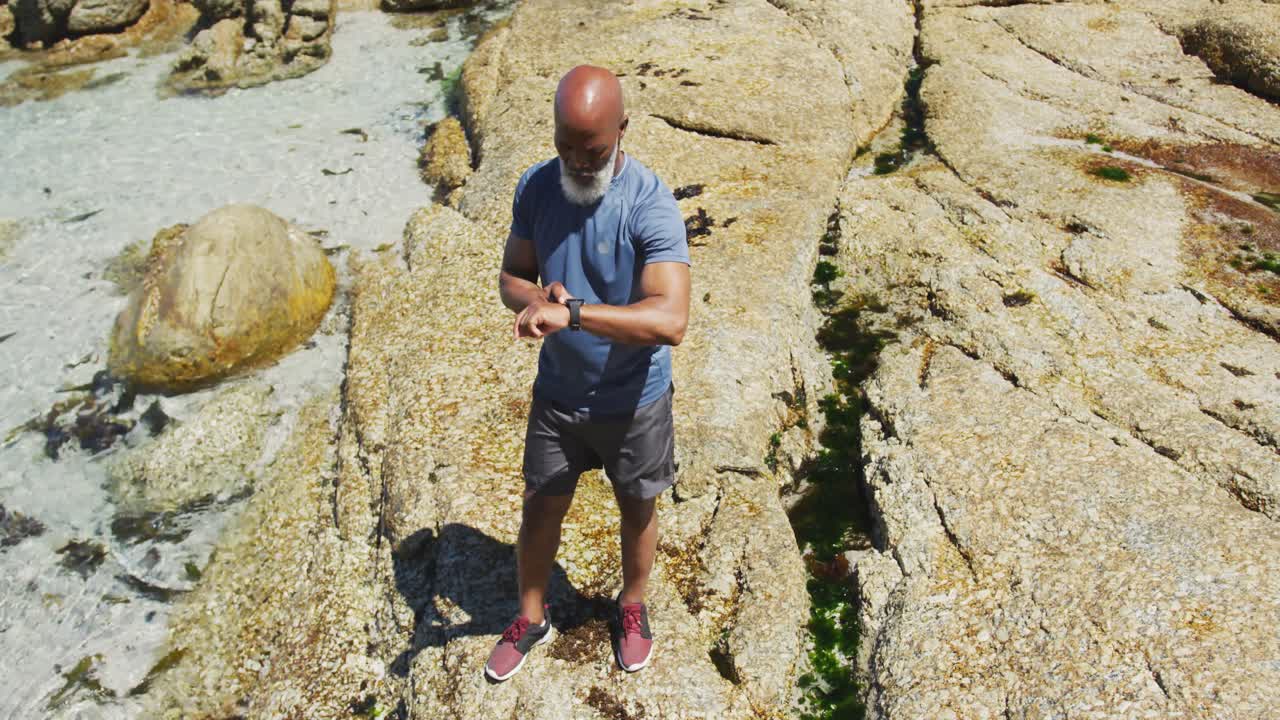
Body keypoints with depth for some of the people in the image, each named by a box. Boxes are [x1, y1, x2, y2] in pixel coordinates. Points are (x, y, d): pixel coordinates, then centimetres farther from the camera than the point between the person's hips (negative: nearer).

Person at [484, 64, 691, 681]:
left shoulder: (651, 206, -25)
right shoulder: (535, 186, -9)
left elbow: (671, 320, -35)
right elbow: (511, 278, 0)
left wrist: (572, 312, -44)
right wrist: (540, 299, -24)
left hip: (633, 401, -3)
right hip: (557, 394, 3)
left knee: (637, 511, 19)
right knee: (539, 511, 17)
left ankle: (632, 608, 48)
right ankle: (531, 618, 44)